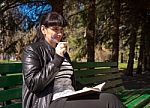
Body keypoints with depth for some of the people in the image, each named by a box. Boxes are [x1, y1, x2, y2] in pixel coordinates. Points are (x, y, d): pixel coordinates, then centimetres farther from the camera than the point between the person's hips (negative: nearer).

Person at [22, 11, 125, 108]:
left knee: (110, 98, -24)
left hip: (71, 99, 7)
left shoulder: (63, 52, 23)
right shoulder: (31, 50, 2)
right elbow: (33, 84, -10)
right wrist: (57, 59, -12)